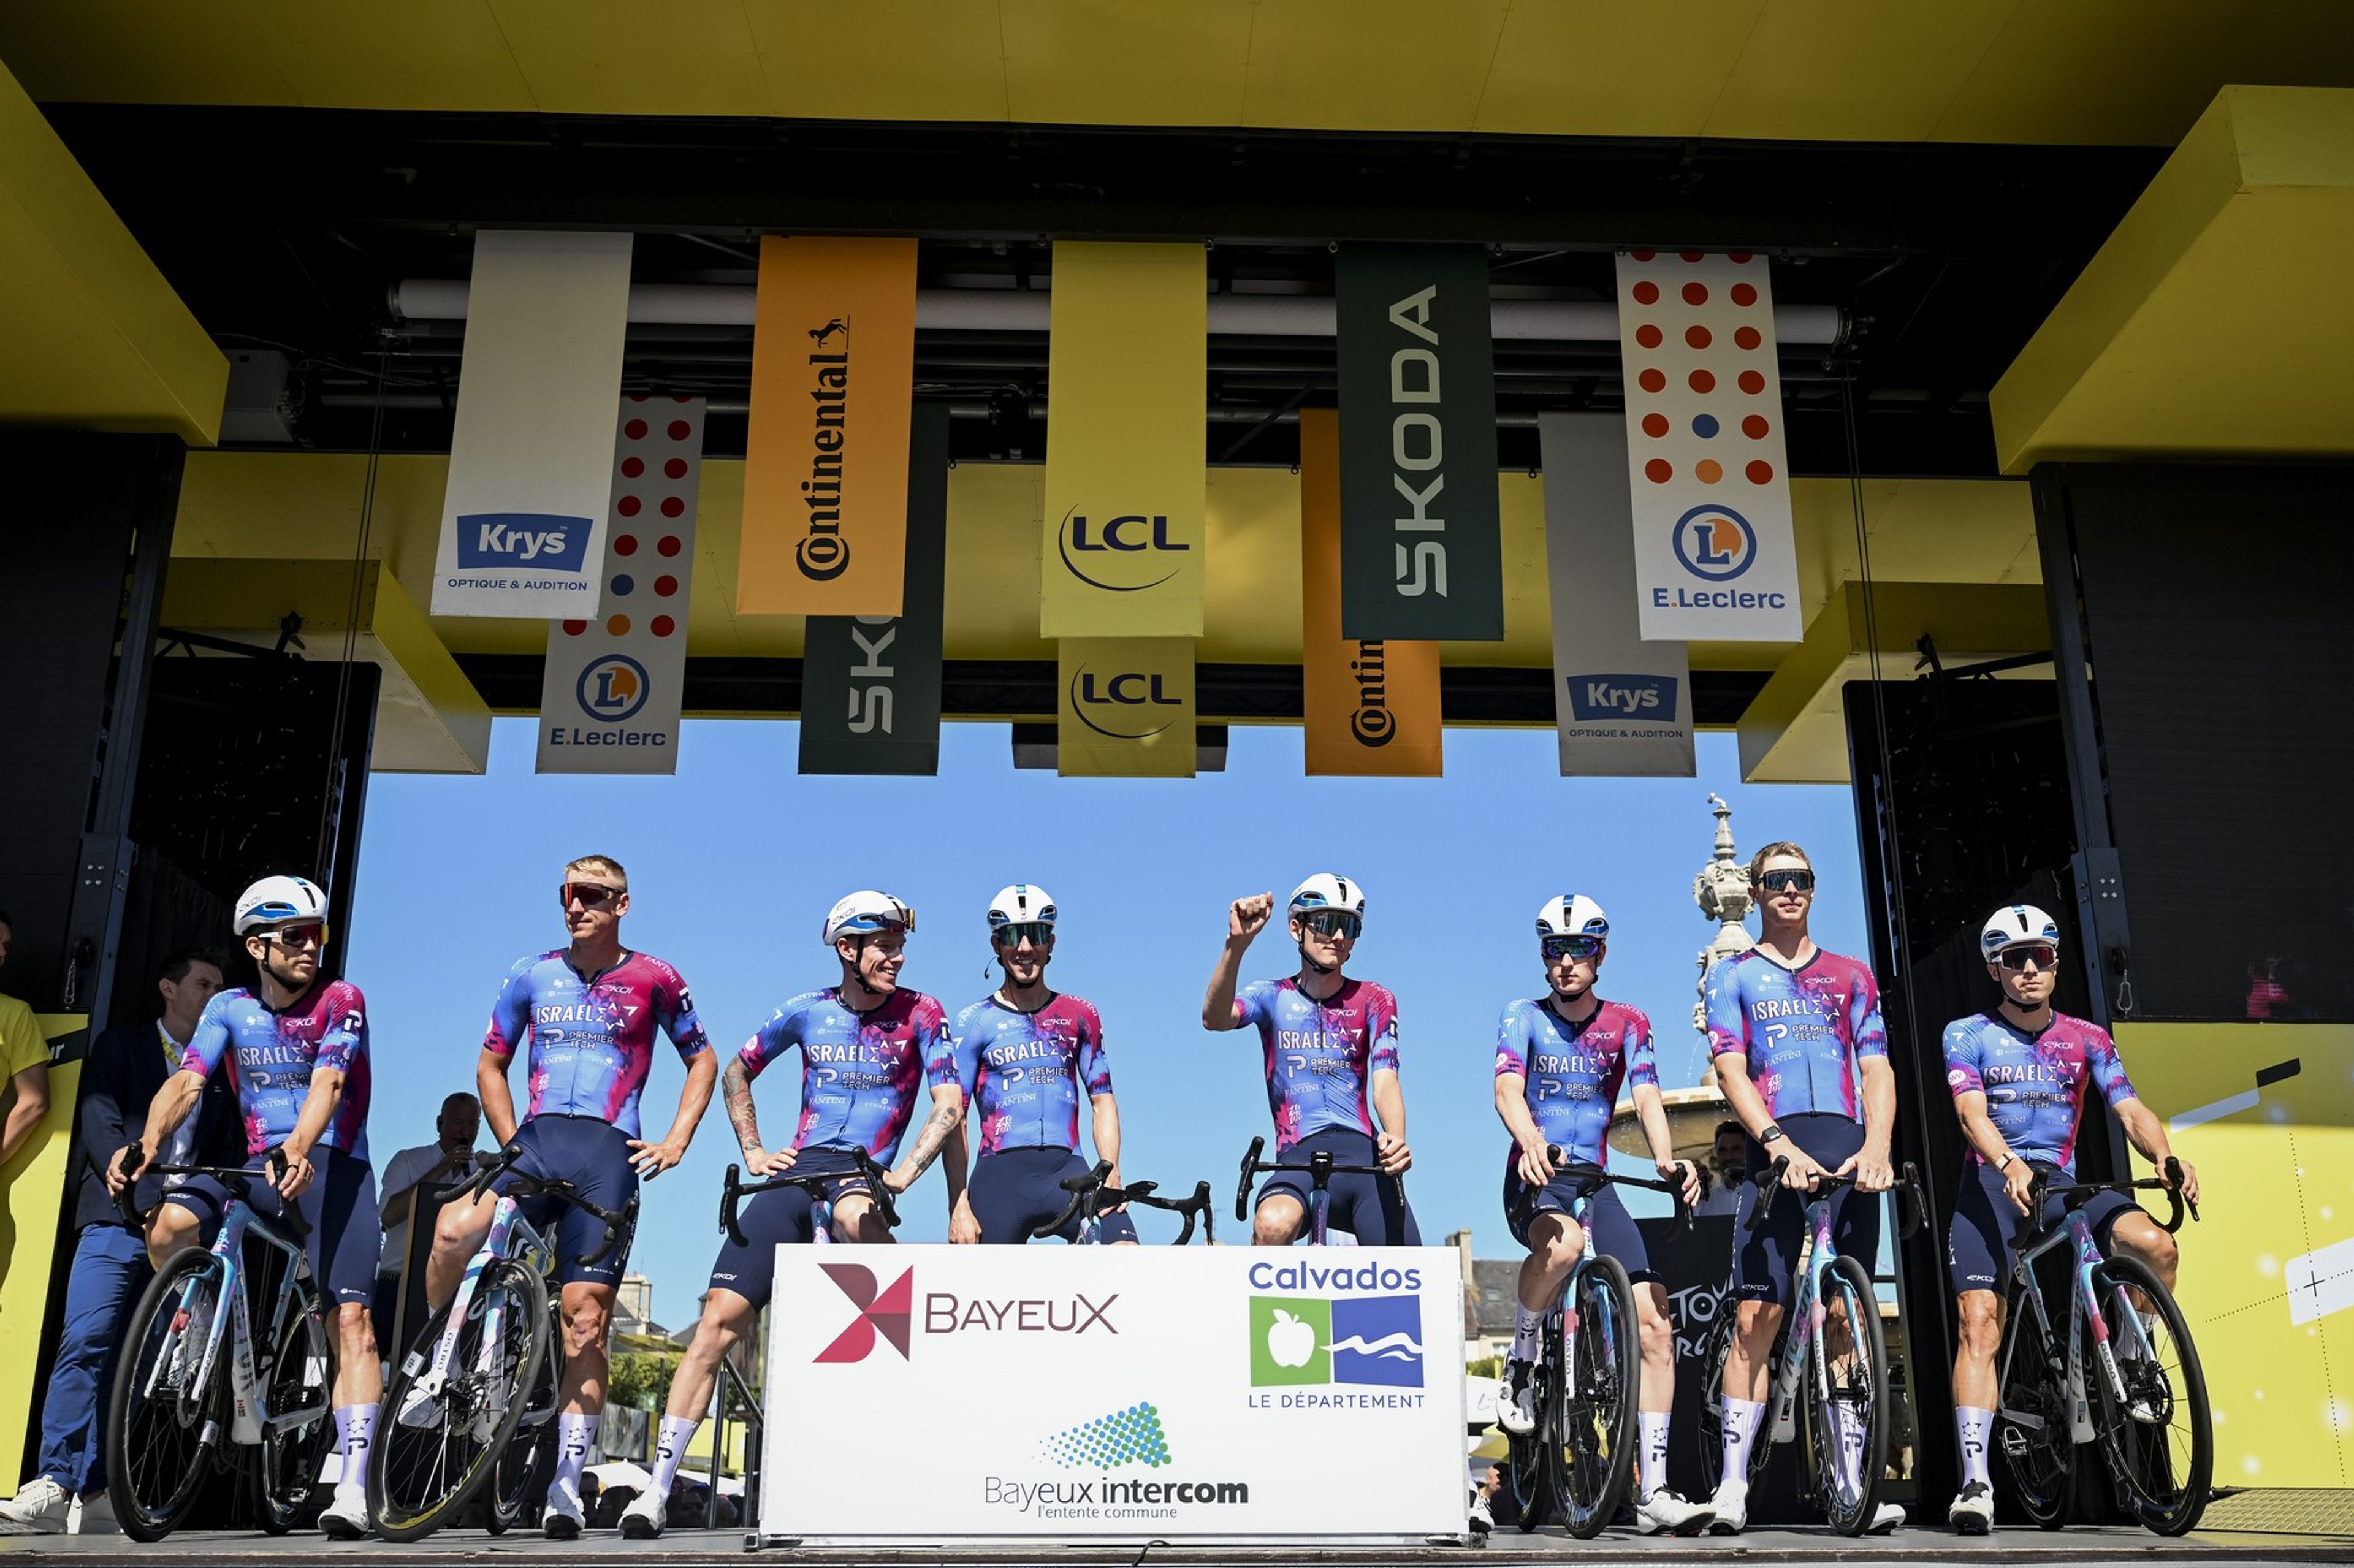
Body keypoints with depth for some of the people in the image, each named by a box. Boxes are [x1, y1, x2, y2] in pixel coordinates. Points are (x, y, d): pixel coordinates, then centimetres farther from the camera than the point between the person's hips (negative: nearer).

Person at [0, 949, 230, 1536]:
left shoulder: (220, 1070, 22)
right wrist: (147, 1191, -16)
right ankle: (54, 1486, -18)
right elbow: (100, 1124, -1)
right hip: (119, 1219, -3)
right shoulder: (121, 1045, 13)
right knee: (86, 1344, -16)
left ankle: (98, 1494, -1)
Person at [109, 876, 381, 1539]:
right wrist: (145, 1145, -28)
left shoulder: (341, 1001, -6)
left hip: (332, 1164, -3)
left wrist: (299, 1151, -40)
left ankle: (353, 1487, -18)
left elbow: (327, 1083, -21)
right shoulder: (230, 1009, 5)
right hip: (258, 1163, 3)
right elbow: (187, 1082, -8)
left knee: (351, 1317, -16)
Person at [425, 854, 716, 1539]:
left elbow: (702, 1060, 16)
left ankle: (566, 1485, 4)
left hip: (609, 1153, -2)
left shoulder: (654, 980, 7)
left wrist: (676, 1142, 6)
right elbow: (490, 1064, 22)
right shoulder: (532, 974, 13)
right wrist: (510, 1142, 9)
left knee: (585, 1314, -5)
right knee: (455, 1231, -29)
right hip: (537, 1141, 2)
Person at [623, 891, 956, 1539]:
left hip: (861, 1174, -3)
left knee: (853, 1216, -43)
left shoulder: (919, 1014, 0)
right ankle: (658, 1482, -1)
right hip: (796, 1172, 3)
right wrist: (753, 1151, 11)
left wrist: (904, 1173, -21)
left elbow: (949, 1106, -8)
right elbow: (737, 1072, 21)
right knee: (721, 1318, -7)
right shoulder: (808, 1010, 8)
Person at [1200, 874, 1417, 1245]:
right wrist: (1237, 944, -29)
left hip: (1363, 1154, 2)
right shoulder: (1273, 996, 9)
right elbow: (1215, 1018, -12)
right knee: (1273, 1225, -34)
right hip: (1299, 1157, -2)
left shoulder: (1374, 1000, 12)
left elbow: (1385, 1081, -2)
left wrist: (1395, 1138, -24)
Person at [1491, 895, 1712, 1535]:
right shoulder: (1524, 1016, 1)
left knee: (1654, 1324, -10)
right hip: (1534, 1179, -3)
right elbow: (1508, 1088, -15)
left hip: (1596, 1184, 3)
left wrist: (1666, 1158, -26)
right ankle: (1520, 1363, -13)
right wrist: (1531, 1142, -37)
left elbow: (1648, 1099, -5)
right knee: (1563, 1242, -39)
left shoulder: (1628, 1025, 8)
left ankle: (1652, 1493, -3)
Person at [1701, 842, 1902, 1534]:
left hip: (1848, 1152, 2)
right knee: (1757, 1317, -9)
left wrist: (1877, 1146, -9)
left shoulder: (1851, 977, 18)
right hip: (1775, 1151, -2)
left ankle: (1852, 1488, 4)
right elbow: (1731, 1071, 0)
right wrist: (1779, 1144, -16)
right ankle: (1733, 1485, -6)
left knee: (1845, 1320, 1)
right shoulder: (1733, 976, 12)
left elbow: (1876, 1069, 9)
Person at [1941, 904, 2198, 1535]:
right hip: (1991, 1184, -2)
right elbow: (1972, 1113, -13)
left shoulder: (2088, 1040, 10)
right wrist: (2008, 1165, -33)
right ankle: (1975, 1481, -20)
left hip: (2062, 1183, 3)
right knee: (1980, 1321, -18)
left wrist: (2166, 1156, -25)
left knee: (2156, 1245, -25)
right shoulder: (1967, 1035, 2)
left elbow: (2131, 1109, -2)